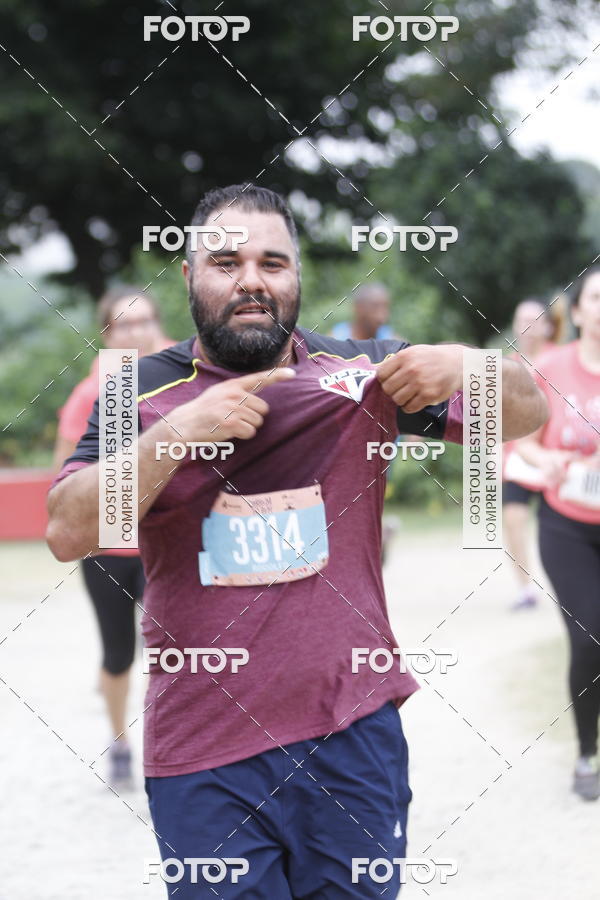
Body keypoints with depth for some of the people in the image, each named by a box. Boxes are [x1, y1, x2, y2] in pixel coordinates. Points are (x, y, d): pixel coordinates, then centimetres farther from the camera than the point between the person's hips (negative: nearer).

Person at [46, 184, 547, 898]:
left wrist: (465, 367, -17)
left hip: (353, 733, 1)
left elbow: (526, 415, 5)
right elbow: (67, 532, -9)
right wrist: (179, 431, -20)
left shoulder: (365, 374, 4)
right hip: (201, 757, -1)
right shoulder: (144, 392, 2)